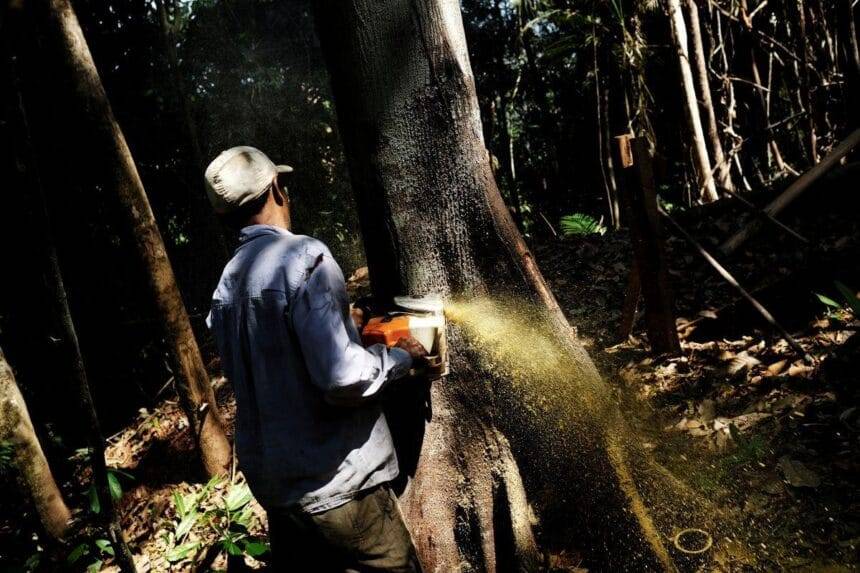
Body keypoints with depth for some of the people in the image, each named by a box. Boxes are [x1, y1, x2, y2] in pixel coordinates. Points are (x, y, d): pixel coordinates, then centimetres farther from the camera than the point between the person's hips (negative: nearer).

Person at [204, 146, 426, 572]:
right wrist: (401, 356, -8)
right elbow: (342, 376, -27)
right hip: (332, 480, -8)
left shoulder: (227, 283, 5)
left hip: (269, 477, 8)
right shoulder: (302, 256, -19)